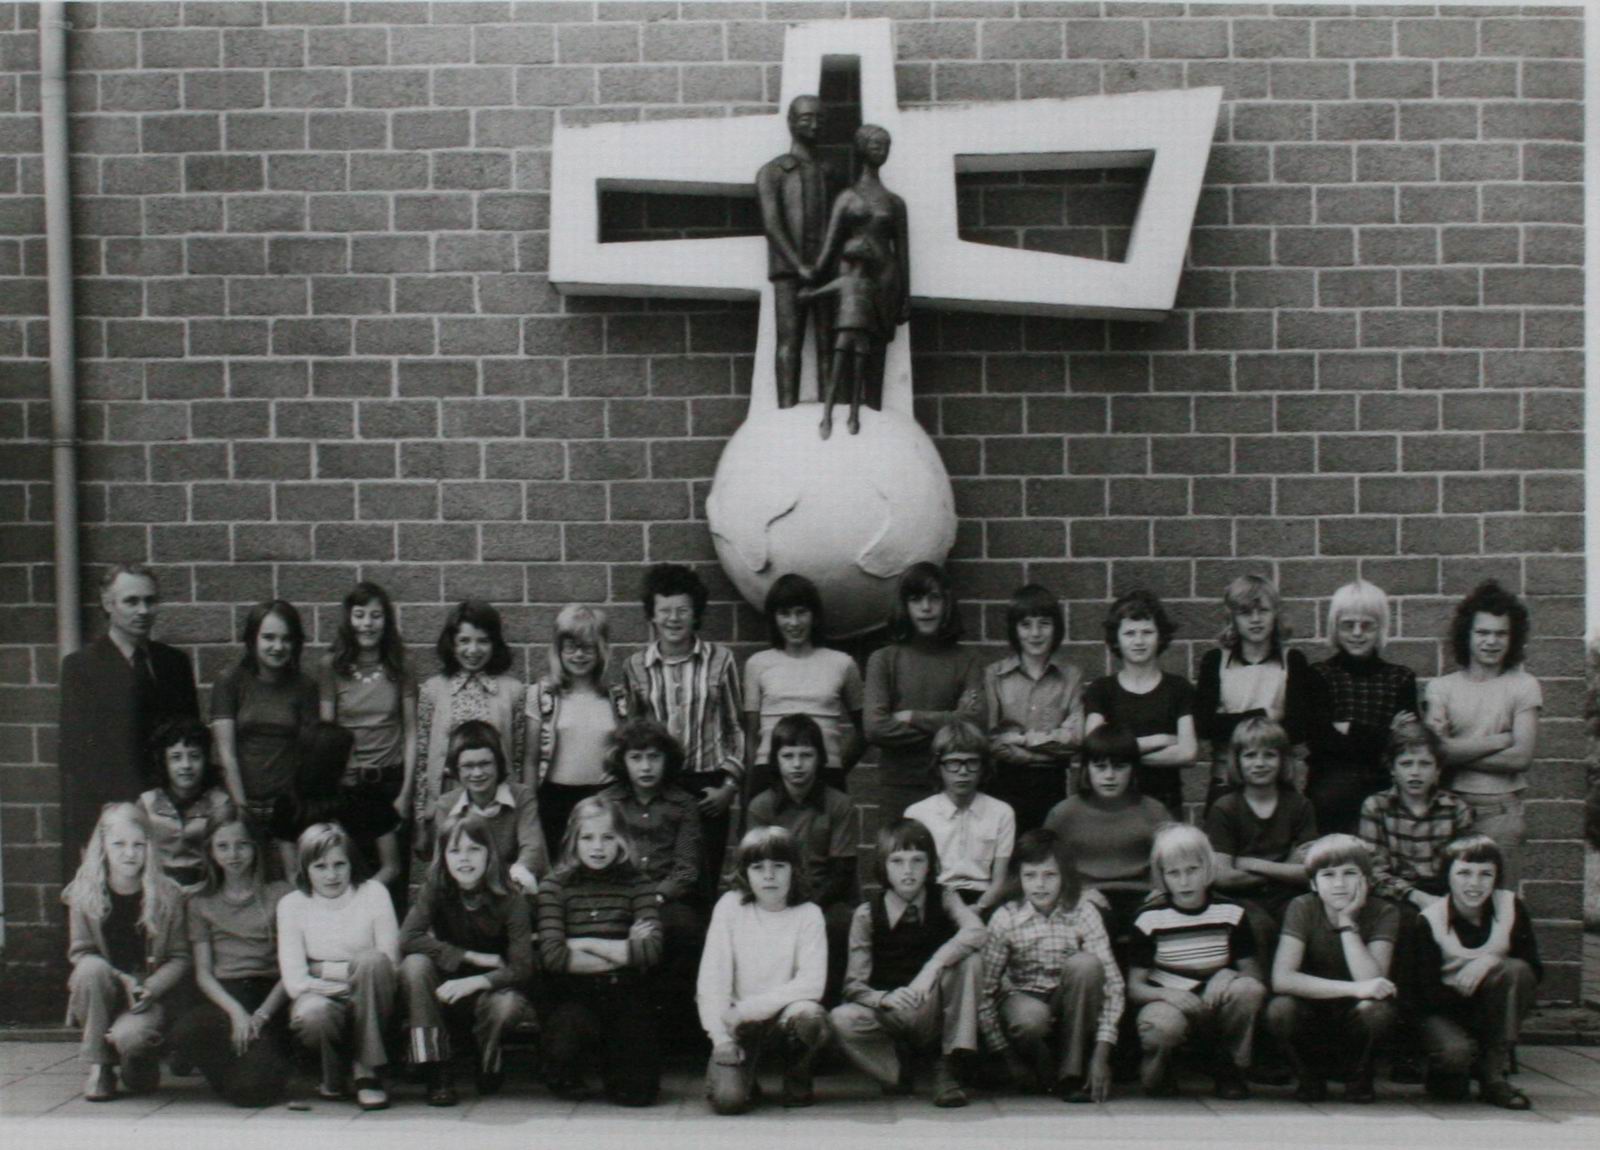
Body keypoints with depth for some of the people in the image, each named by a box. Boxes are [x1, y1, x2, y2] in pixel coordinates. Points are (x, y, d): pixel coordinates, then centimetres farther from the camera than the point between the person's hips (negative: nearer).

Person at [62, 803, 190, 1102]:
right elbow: (80, 953, -4)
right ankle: (98, 1067, -15)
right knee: (92, 969, -32)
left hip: (150, 997, -1)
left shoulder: (167, 895, -5)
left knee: (130, 1035, -32)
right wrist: (121, 980, -20)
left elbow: (180, 957, -5)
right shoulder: (84, 893, -3)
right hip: (101, 998, 2)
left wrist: (150, 987, -22)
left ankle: (142, 1067, 9)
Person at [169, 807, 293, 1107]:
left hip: (270, 997, -2)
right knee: (185, 1033, -36)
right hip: (223, 999, 2)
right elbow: (203, 973, 8)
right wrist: (235, 1012, -11)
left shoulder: (281, 894, 10)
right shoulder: (201, 903, 17)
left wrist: (261, 1015, -11)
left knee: (252, 1087, -29)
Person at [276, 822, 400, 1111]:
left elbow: (389, 962, -9)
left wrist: (324, 970, -10)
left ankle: (367, 1072, -21)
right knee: (313, 1014, -37)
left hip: (370, 1008, 0)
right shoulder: (291, 904, 0)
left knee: (371, 960, -33)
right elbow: (294, 981, -8)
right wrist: (353, 978, -14)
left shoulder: (373, 893, 0)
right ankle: (333, 1076, 0)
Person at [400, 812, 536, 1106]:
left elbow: (522, 968, -21)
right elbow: (407, 939, -25)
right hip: (445, 993, 2)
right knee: (415, 964, -28)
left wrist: (474, 982, -36)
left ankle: (487, 1068, 2)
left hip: (490, 990, -2)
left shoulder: (510, 899, -15)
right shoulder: (434, 891, -10)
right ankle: (436, 1075, -22)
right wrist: (472, 957, -26)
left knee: (507, 1005, -35)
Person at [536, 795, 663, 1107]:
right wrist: (623, 954, -9)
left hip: (625, 996, 1)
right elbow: (552, 956, -12)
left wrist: (586, 945, -11)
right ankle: (564, 1076, 4)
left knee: (637, 1092, -14)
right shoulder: (555, 887, 0)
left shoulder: (638, 885, 3)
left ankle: (612, 1057, 25)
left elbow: (651, 950, -11)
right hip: (575, 995, -1)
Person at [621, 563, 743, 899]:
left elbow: (736, 726, 6)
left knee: (704, 884, -1)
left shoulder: (720, 660, 1)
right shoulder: (637, 666, 5)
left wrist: (730, 783, -1)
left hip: (707, 787, -1)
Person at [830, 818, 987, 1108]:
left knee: (969, 961, -26)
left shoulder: (942, 899, -4)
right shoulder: (867, 915, -5)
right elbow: (854, 985, -9)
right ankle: (897, 1068, 0)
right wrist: (886, 998, -31)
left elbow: (977, 933, -26)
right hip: (888, 1016, 0)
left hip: (936, 1015, 1)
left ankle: (947, 1069, -14)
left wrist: (932, 968, -37)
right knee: (841, 1020, -32)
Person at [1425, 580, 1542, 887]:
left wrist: (1458, 751, -7)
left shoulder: (1524, 686, 2)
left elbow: (1521, 757, -9)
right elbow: (1437, 750, -9)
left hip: (1501, 812, -1)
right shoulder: (1441, 687, 5)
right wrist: (1500, 740, -7)